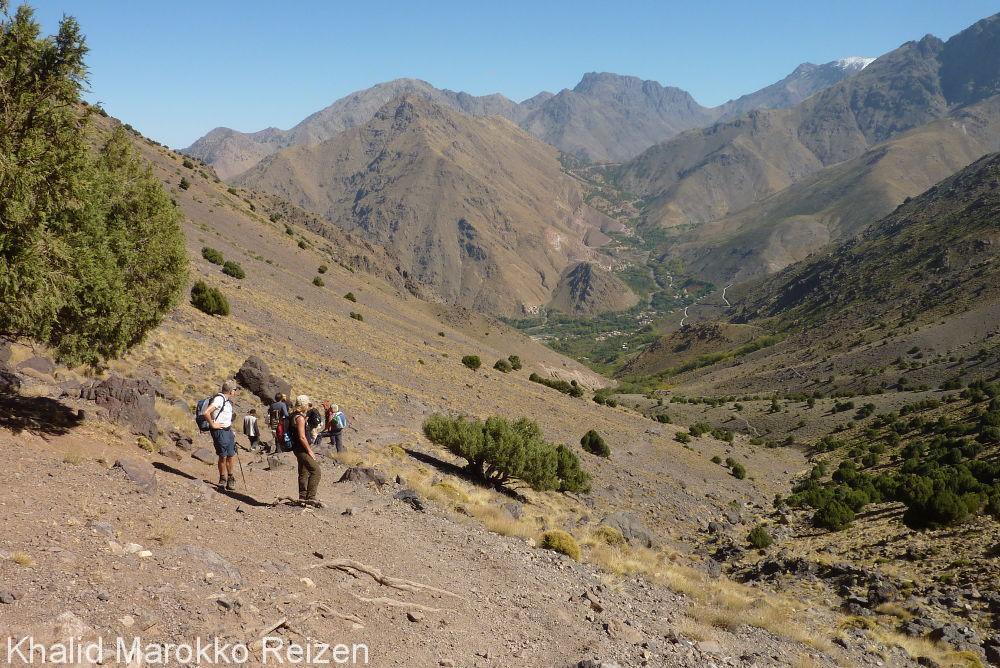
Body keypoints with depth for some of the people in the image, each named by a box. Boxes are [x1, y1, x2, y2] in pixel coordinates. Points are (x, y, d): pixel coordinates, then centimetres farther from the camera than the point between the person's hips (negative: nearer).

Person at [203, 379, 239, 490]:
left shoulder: (228, 401, 14)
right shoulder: (219, 399, -16)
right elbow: (206, 413, -26)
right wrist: (213, 424, -16)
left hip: (228, 430, 9)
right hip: (220, 431, -9)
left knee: (231, 456, 11)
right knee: (223, 456, -3)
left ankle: (230, 478, 24)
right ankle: (223, 479, 10)